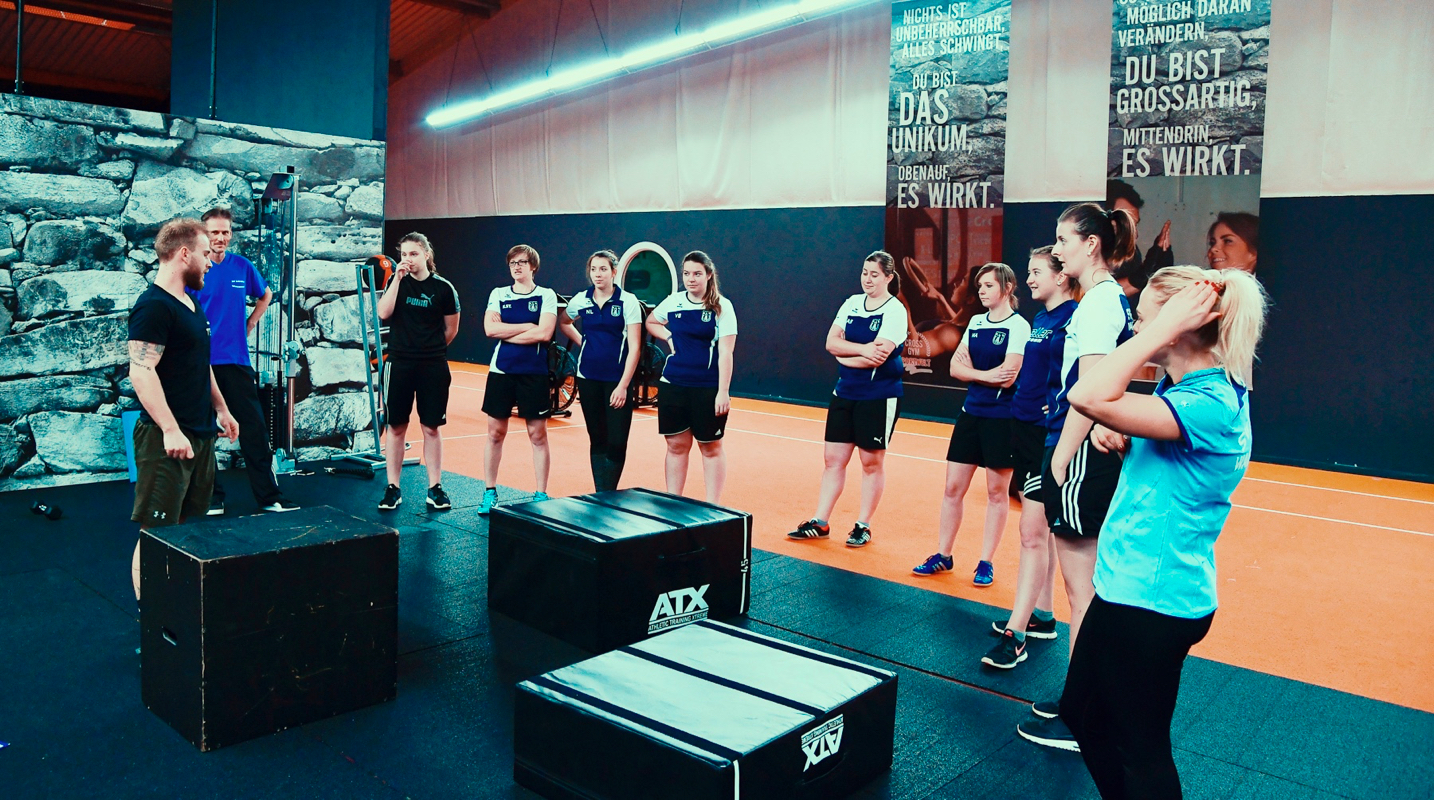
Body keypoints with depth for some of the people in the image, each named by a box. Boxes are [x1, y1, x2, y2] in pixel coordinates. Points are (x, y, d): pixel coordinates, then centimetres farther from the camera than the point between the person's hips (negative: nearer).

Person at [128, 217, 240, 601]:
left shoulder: (191, 303, 15)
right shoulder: (154, 306, -14)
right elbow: (141, 371, -22)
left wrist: (221, 408, 25)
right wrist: (171, 430, -26)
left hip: (200, 434, 10)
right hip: (168, 439, -10)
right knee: (157, 533, -4)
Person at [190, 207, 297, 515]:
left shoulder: (243, 266, 5)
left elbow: (265, 296, 23)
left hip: (237, 360, 2)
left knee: (254, 430, 3)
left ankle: (269, 496, 9)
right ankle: (211, 497, 17)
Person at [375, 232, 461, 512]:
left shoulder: (443, 288, -2)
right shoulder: (397, 282, 4)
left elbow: (451, 329, 6)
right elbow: (383, 313, -12)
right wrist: (398, 278, -14)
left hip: (433, 367, -1)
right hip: (398, 364, 2)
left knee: (431, 427, 4)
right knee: (396, 427, 6)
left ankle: (435, 488, 14)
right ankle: (393, 488, 14)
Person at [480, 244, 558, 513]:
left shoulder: (546, 296, 0)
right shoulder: (498, 294, 7)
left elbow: (544, 333, -14)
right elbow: (490, 328, -8)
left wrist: (507, 334, -10)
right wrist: (527, 326, -10)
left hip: (533, 372, -2)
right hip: (501, 370, 2)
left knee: (538, 435, 3)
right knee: (495, 433, 7)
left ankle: (541, 495, 13)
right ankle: (489, 492, 19)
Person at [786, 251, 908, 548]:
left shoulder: (895, 310, -10)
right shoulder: (852, 303, 8)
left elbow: (879, 356, -21)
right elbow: (831, 343, 0)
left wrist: (845, 354, -8)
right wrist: (863, 349, -16)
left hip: (879, 397, -6)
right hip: (844, 393, 6)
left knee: (872, 461, 5)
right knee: (834, 459, 8)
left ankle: (863, 526, 16)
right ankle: (820, 523, 15)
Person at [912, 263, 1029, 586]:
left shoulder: (1018, 326, -10)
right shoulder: (976, 323, 9)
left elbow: (1008, 378, -18)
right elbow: (955, 367, 4)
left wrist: (971, 370, -6)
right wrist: (986, 374, -11)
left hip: (1002, 418, -6)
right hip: (971, 413, 6)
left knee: (997, 491, 5)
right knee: (953, 487, 7)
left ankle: (986, 562, 15)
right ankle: (943, 555, 19)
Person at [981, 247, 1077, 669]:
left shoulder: (1074, 319, -14)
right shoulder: (1039, 319, 14)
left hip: (1050, 437, -9)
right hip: (1025, 429, 9)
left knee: (1033, 534, -8)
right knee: (1041, 531, 16)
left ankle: (1015, 634, -4)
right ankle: (1041, 615, 26)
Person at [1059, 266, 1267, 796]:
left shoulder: (1207, 404, -25)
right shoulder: (1192, 387, 6)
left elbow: (1089, 397, -38)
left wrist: (1162, 329, -29)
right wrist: (1115, 434, 0)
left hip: (1153, 601, -10)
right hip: (1128, 587, 10)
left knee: (1141, 750, 7)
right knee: (1081, 710, 22)